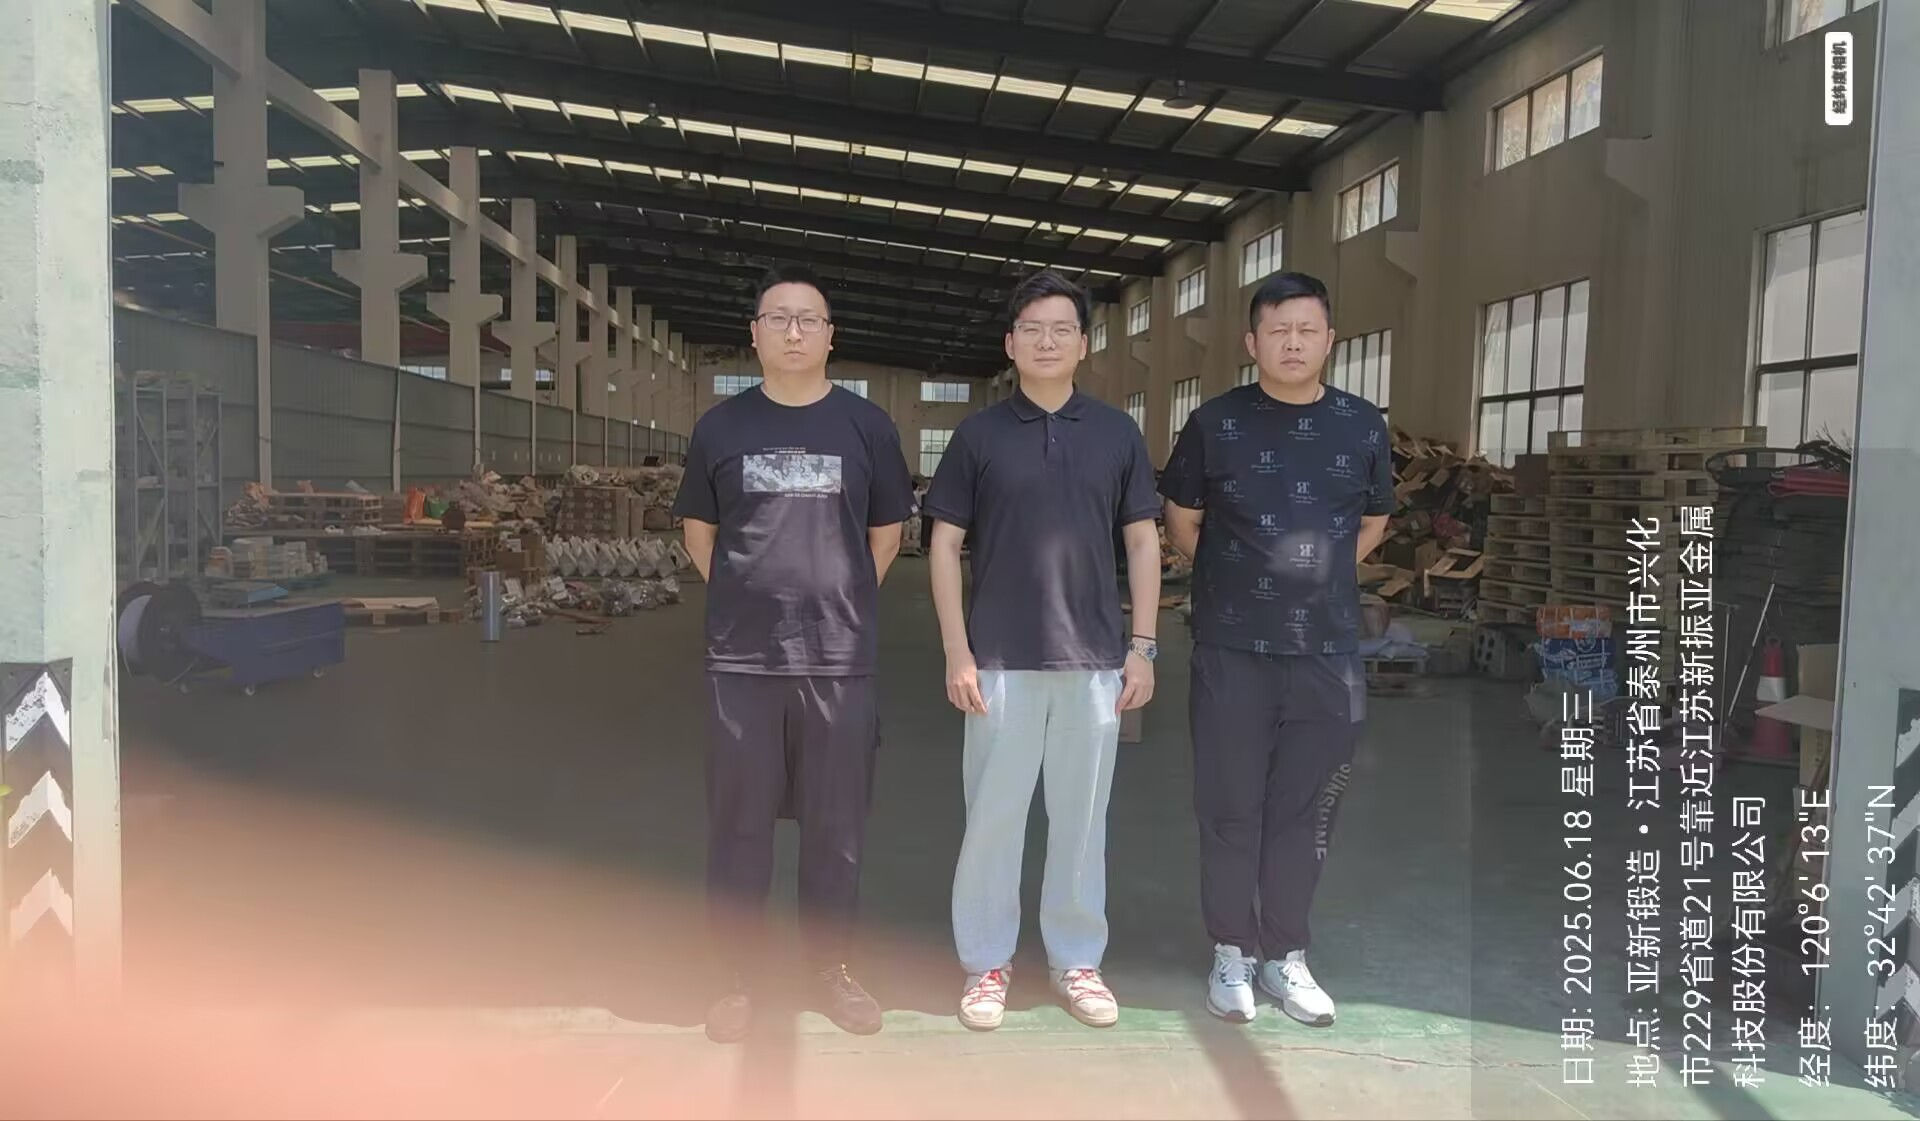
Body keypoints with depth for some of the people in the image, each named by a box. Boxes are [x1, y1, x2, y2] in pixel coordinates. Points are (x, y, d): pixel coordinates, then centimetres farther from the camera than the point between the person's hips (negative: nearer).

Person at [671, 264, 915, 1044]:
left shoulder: (866, 425, 4)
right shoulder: (720, 427, 5)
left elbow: (887, 532, 12)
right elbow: (699, 533, 14)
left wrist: (843, 599, 11)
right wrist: (748, 598, 10)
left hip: (839, 658, 0)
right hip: (740, 658, 0)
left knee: (835, 825, 9)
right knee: (737, 824, 7)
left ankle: (830, 968, 25)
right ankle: (739, 975, 21)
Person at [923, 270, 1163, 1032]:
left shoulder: (1116, 433, 6)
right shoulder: (979, 433, 1)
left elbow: (1143, 542, 7)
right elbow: (945, 545, 0)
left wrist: (1141, 647, 1)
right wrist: (958, 653, -7)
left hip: (1095, 659, 2)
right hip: (1001, 659, -1)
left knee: (1083, 816, 11)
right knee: (992, 815, 6)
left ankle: (1077, 960, 25)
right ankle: (986, 962, 21)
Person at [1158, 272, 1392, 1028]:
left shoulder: (1364, 427, 3)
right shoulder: (1215, 424, -3)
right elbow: (1181, 520, 8)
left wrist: (1317, 576, 12)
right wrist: (1238, 578, 8)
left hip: (1329, 653, 2)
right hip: (1232, 651, -2)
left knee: (1305, 810, 10)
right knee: (1230, 808, 5)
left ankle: (1285, 955, 24)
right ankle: (1232, 953, 21)